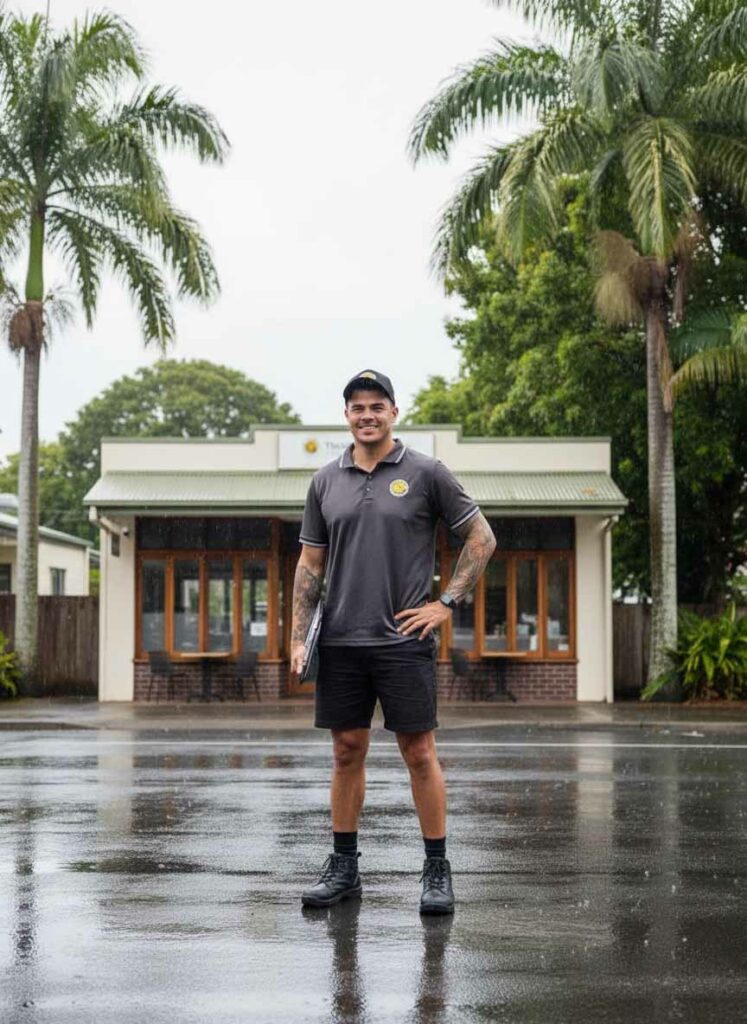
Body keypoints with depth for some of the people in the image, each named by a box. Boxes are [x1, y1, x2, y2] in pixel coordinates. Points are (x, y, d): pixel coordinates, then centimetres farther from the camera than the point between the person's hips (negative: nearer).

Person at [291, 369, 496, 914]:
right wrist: (298, 637, 5)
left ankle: (438, 871, 8)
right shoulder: (326, 481, 10)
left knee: (420, 755, -1)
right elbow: (311, 564, 12)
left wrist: (446, 602, -4)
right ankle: (344, 867, 19)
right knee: (347, 752, 9)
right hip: (339, 642, 4)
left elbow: (481, 538, 3)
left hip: (403, 639, -3)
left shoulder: (426, 473, -1)